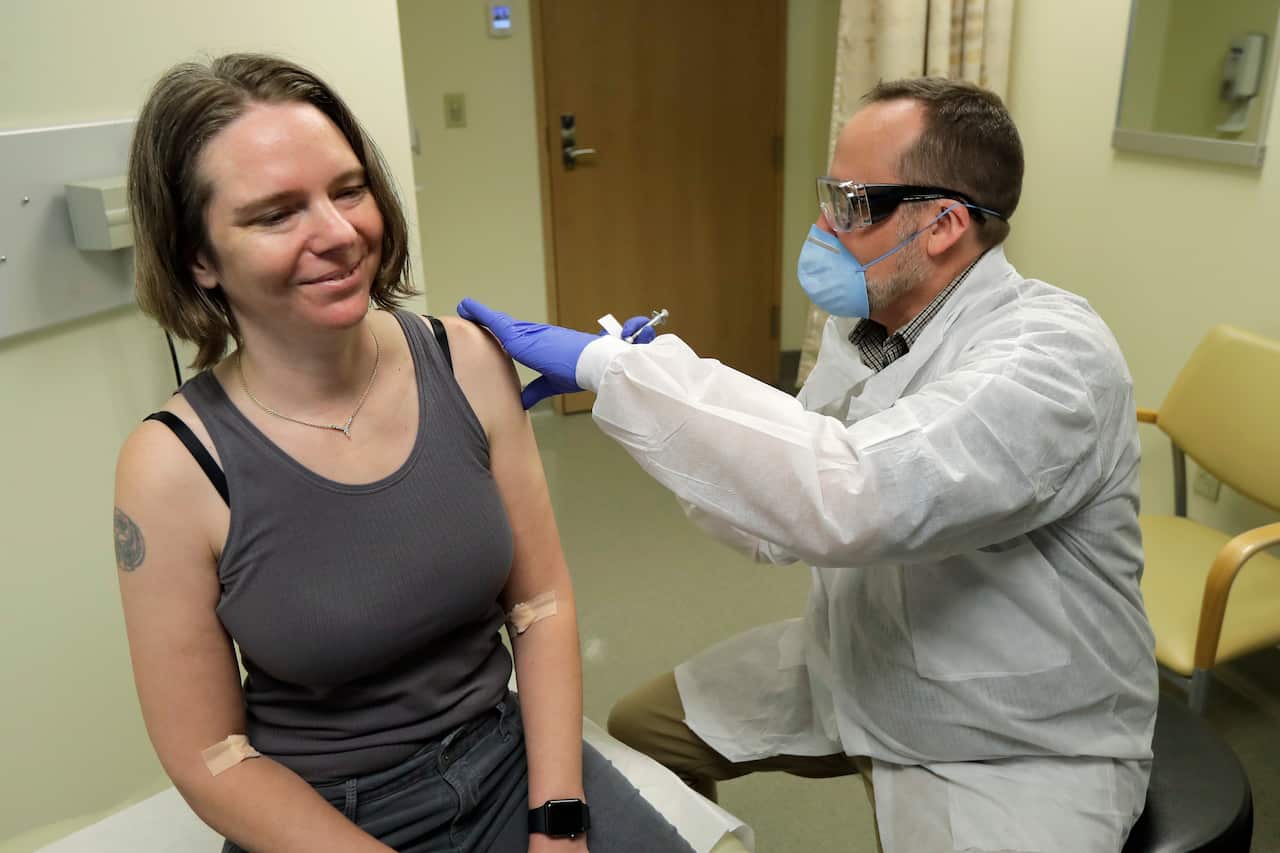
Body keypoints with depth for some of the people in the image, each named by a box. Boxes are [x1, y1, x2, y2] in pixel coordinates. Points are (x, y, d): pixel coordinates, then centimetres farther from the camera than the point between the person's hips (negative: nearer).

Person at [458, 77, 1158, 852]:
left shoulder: (1053, 355, -26)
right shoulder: (863, 323, -2)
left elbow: (846, 499, -42)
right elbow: (789, 509, 2)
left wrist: (610, 364, -35)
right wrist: (653, 385, -13)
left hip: (1022, 747, -6)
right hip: (856, 668, 7)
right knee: (639, 732, 9)